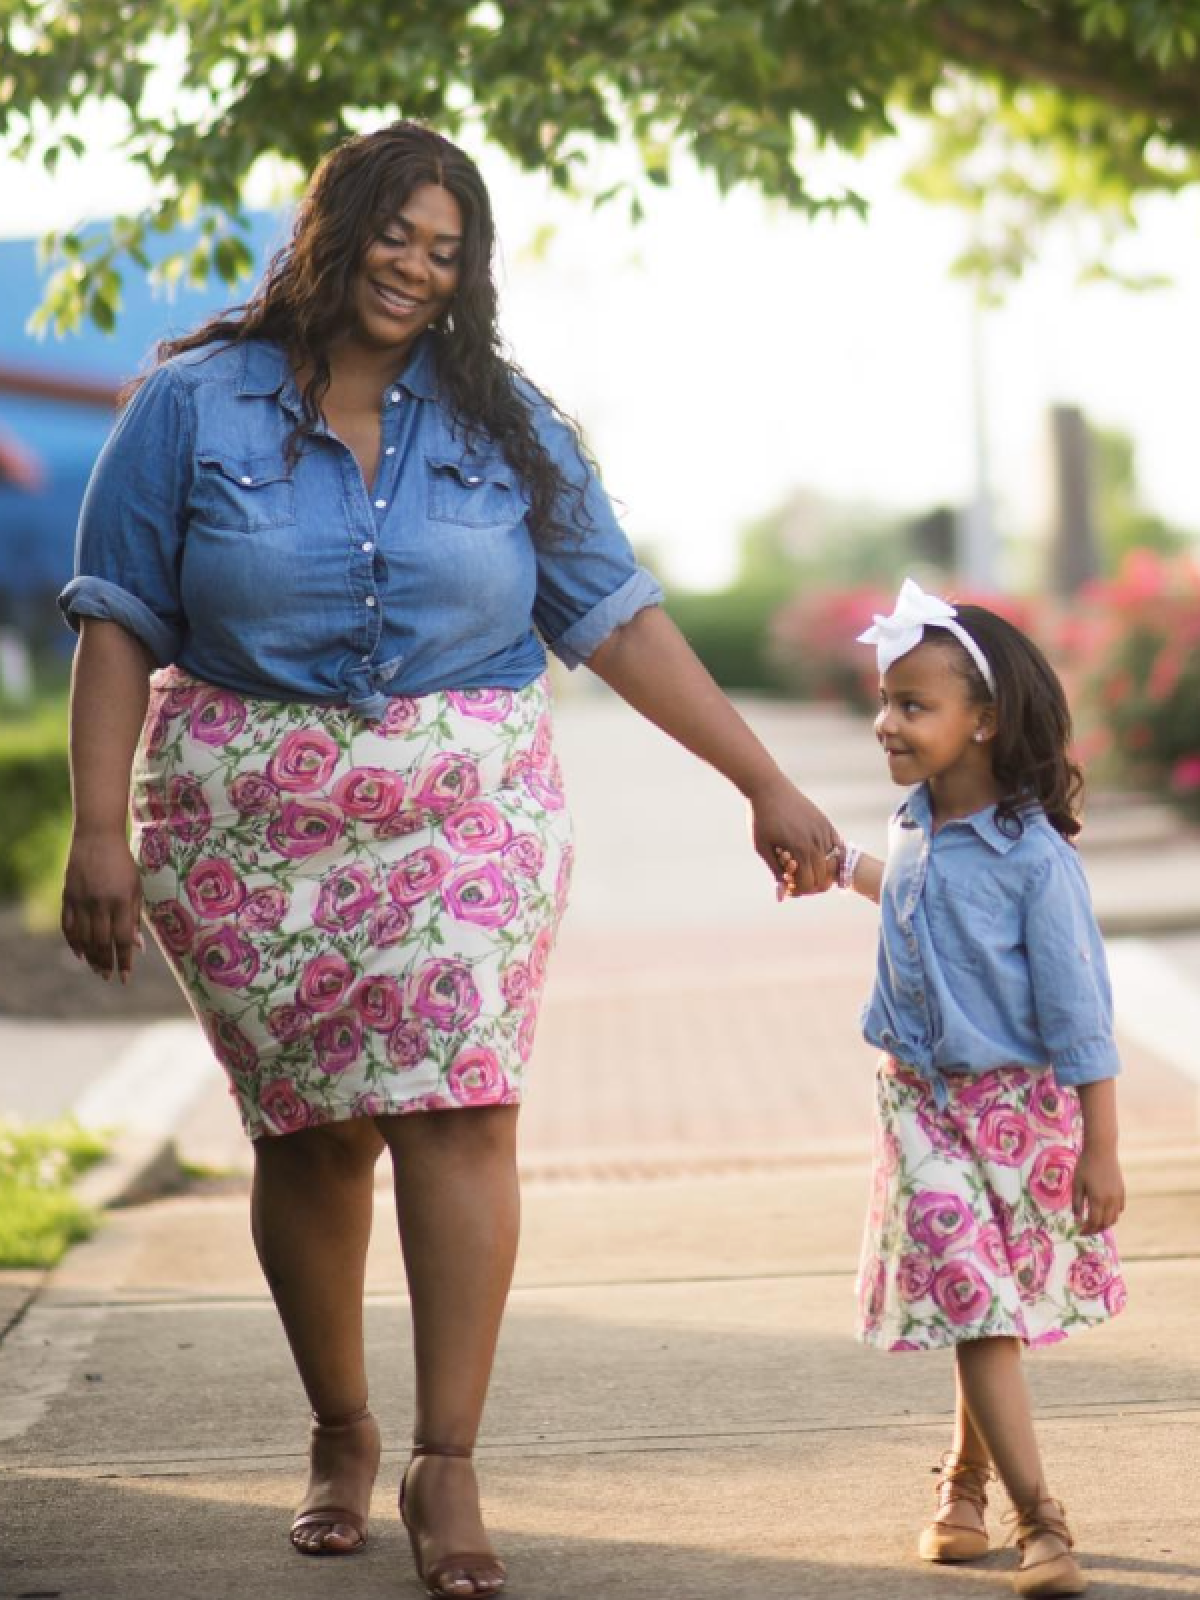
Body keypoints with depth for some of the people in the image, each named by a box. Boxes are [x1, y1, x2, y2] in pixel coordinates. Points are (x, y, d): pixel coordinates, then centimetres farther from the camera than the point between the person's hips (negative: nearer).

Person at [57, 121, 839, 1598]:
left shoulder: (502, 424, 8)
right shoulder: (195, 405, 3)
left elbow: (617, 618, 9)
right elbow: (118, 626, 0)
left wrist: (765, 784, 5)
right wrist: (100, 827, -10)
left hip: (466, 813, 1)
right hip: (250, 828, -1)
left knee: (457, 1110, -12)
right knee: (307, 1129, 3)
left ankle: (446, 1466, -8)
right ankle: (339, 1436, 22)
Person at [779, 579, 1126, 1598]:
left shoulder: (1032, 855, -19)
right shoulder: (916, 831, 0)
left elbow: (1080, 1012, -15)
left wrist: (1101, 1152, -14)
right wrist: (845, 868, 37)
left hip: (1018, 1104, -4)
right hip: (921, 1103, 4)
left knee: (988, 1309, 9)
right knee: (975, 1303, -6)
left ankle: (969, 1478, 32)